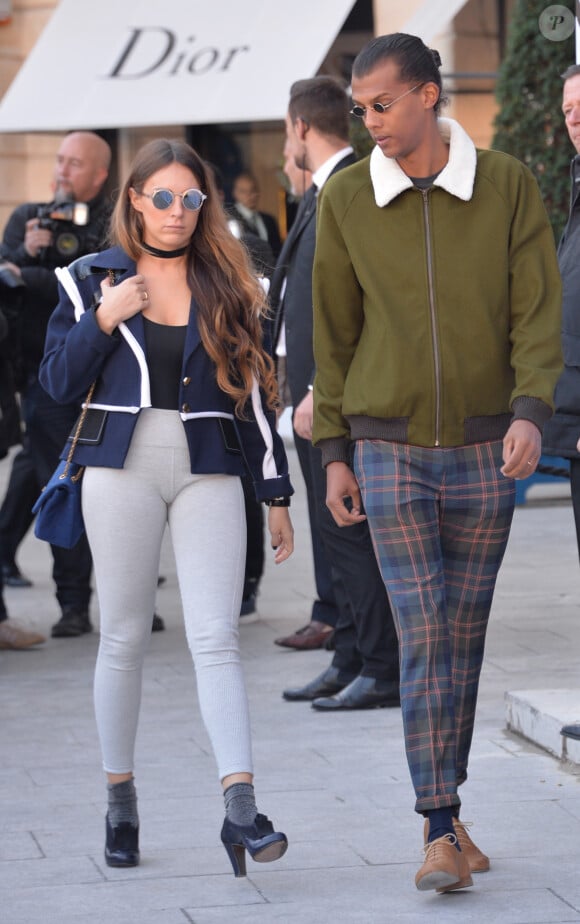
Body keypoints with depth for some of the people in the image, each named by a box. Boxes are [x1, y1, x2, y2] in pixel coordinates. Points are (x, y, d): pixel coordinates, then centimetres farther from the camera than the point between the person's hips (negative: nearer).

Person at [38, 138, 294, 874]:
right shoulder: (93, 280, 7)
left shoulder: (226, 284, 9)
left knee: (216, 639, -9)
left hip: (208, 472, 0)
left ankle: (240, 809, -17)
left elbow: (253, 392, 10)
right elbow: (58, 382, 3)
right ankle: (120, 803, 18)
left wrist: (276, 493, 9)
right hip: (123, 468, 0)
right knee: (123, 638, 5)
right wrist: (104, 318, -11)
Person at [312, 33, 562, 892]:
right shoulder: (347, 199, -2)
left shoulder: (508, 186, -4)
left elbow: (539, 308, -5)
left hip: (484, 450, 1)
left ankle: (447, 807, 23)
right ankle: (441, 832, -7)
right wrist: (334, 452, 4)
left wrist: (531, 411, -20)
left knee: (465, 634, 9)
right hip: (391, 450, -1)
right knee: (424, 636, -8)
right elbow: (334, 329, 4)